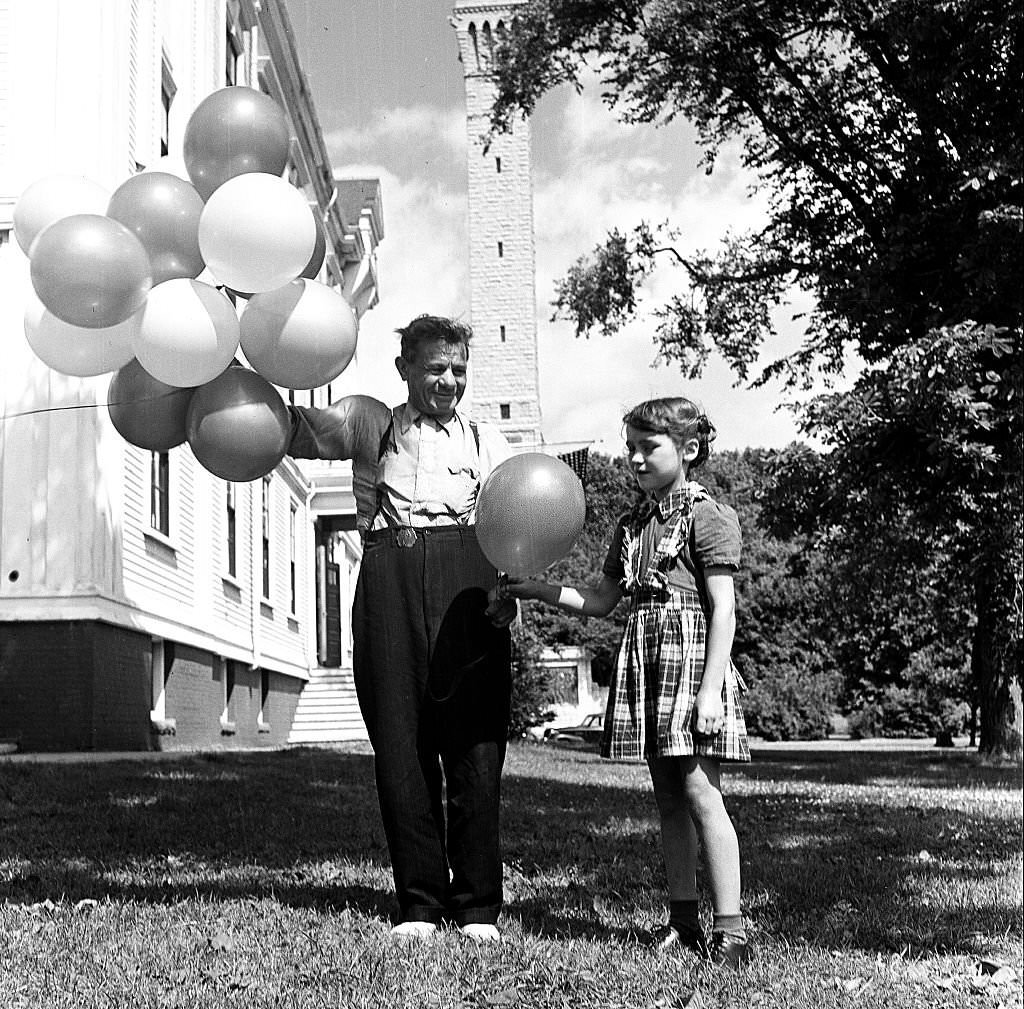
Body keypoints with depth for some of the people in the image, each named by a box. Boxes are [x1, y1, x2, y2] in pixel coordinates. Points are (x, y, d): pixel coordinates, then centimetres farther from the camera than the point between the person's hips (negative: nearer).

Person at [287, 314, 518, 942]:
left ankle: (478, 906, 4)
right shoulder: (370, 424, 20)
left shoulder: (488, 442, 22)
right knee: (400, 742, -1)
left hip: (467, 583, 0)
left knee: (475, 743, -4)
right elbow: (295, 430, 5)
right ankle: (421, 903, 7)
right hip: (389, 579, 0)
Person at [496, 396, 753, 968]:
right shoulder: (632, 525, 18)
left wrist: (710, 688, -16)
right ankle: (684, 922, 15)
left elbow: (723, 608, -10)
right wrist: (536, 589, 10)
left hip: (691, 653, -7)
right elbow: (600, 601, 21)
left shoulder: (708, 516, -4)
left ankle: (731, 929, -6)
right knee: (668, 798, 9)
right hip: (644, 660, 7)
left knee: (699, 791, -10)